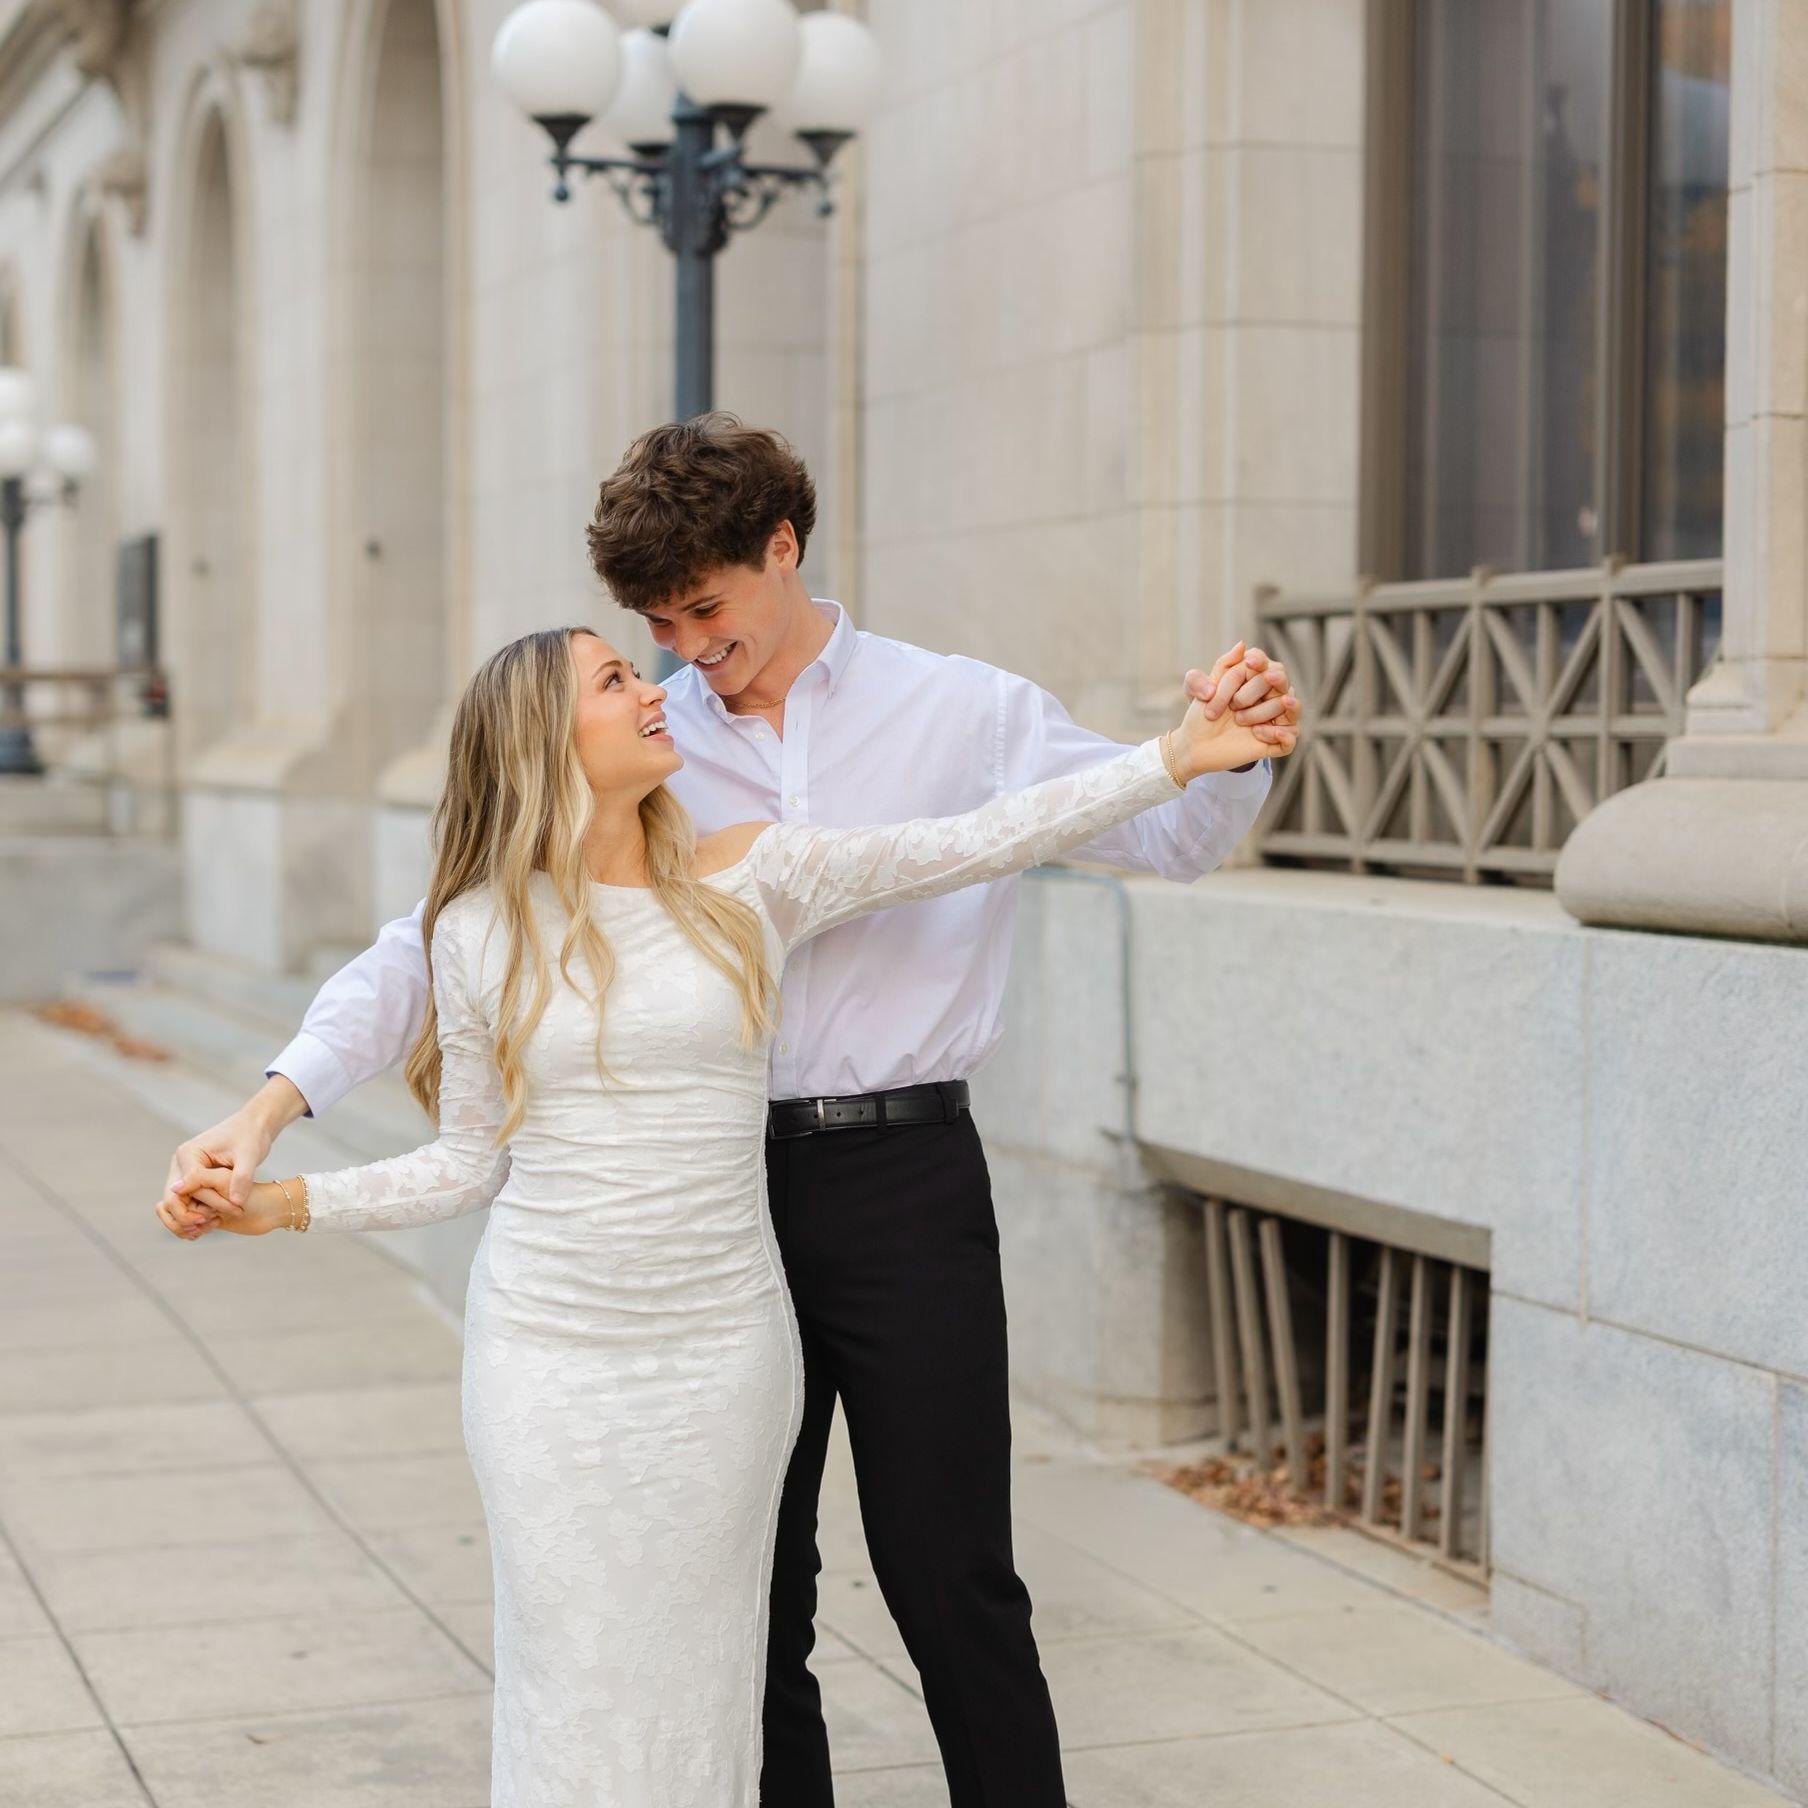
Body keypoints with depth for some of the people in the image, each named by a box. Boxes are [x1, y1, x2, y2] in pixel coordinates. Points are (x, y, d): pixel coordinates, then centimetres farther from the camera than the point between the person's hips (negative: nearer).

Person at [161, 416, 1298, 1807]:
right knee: (750, 1589, 11)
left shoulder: (961, 715, 3)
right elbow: (442, 934, 1)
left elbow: (1170, 831, 6)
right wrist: (273, 1104, -11)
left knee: (950, 1577, 2)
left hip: (903, 1178, -2)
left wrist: (1240, 750, -17)